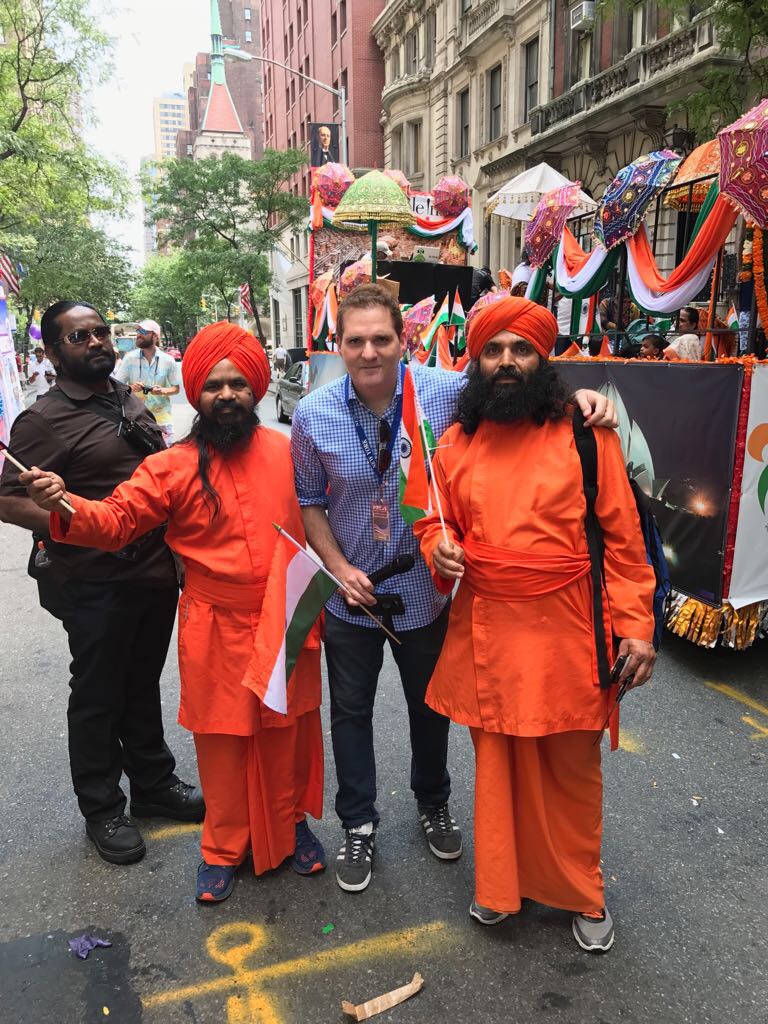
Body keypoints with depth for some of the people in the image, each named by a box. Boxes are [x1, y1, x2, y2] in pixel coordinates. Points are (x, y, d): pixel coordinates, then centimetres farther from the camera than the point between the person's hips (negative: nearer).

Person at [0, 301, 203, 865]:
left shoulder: (130, 400, 10)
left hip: (156, 572, 7)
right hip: (97, 584, -6)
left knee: (144, 684, 21)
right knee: (98, 697, 10)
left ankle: (154, 784, 39)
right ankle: (103, 809, 29)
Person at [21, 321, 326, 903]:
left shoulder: (286, 451, -1)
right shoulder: (173, 467, -8)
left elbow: (315, 516, 11)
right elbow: (116, 520, -11)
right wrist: (66, 507, -31)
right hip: (217, 629, -2)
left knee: (286, 731, 17)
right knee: (222, 739, 11)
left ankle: (290, 823, 42)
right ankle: (225, 847, 34)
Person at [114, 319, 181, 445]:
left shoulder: (168, 360, -2)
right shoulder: (129, 358, -1)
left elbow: (176, 388, 6)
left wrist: (163, 391, -15)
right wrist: (130, 387, -19)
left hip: (161, 415, 0)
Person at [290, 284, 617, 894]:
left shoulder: (446, 391, -17)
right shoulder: (314, 415, -12)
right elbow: (309, 501, -1)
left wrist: (576, 394, -23)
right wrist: (340, 567, -12)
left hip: (426, 588, 0)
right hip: (350, 592, 1)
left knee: (430, 706, 20)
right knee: (351, 710, 15)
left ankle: (433, 804, 48)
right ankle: (359, 824, 39)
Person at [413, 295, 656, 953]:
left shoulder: (585, 435, -4)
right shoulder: (456, 444, 5)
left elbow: (621, 536, -3)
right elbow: (435, 520, 16)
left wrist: (636, 626, -6)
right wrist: (438, 550, -6)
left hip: (565, 632, -2)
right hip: (485, 632, 3)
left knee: (572, 769, 12)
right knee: (496, 763, 16)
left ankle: (582, 894, 36)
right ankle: (501, 885, 38)